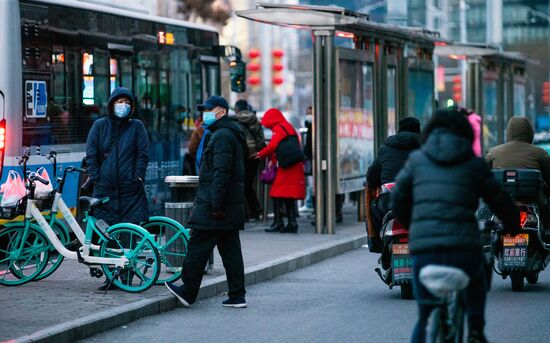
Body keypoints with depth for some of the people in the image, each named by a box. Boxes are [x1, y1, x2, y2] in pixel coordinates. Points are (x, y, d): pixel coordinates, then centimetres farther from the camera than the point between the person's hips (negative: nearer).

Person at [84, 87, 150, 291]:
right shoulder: (100, 126, 10)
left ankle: (126, 274, 2)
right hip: (105, 190, 1)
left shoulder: (136, 127, 7)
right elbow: (91, 155, 8)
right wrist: (95, 177, -1)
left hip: (131, 189, -1)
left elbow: (143, 154, 4)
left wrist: (138, 176, -6)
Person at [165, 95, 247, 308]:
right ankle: (237, 296, 8)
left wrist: (215, 205, -24)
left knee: (197, 249, -2)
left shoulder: (222, 136, -14)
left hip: (212, 205, -10)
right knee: (230, 250, 9)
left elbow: (221, 173, -22)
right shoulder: (232, 135, 20)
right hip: (231, 207, 10)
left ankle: (188, 292, 4)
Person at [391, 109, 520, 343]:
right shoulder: (474, 164, 11)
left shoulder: (417, 159, 14)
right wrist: (513, 226, 39)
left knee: (425, 317, 17)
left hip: (423, 250, 0)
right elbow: (500, 202, 18)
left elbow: (398, 201, 21)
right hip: (463, 249, 0)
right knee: (475, 280, 34)